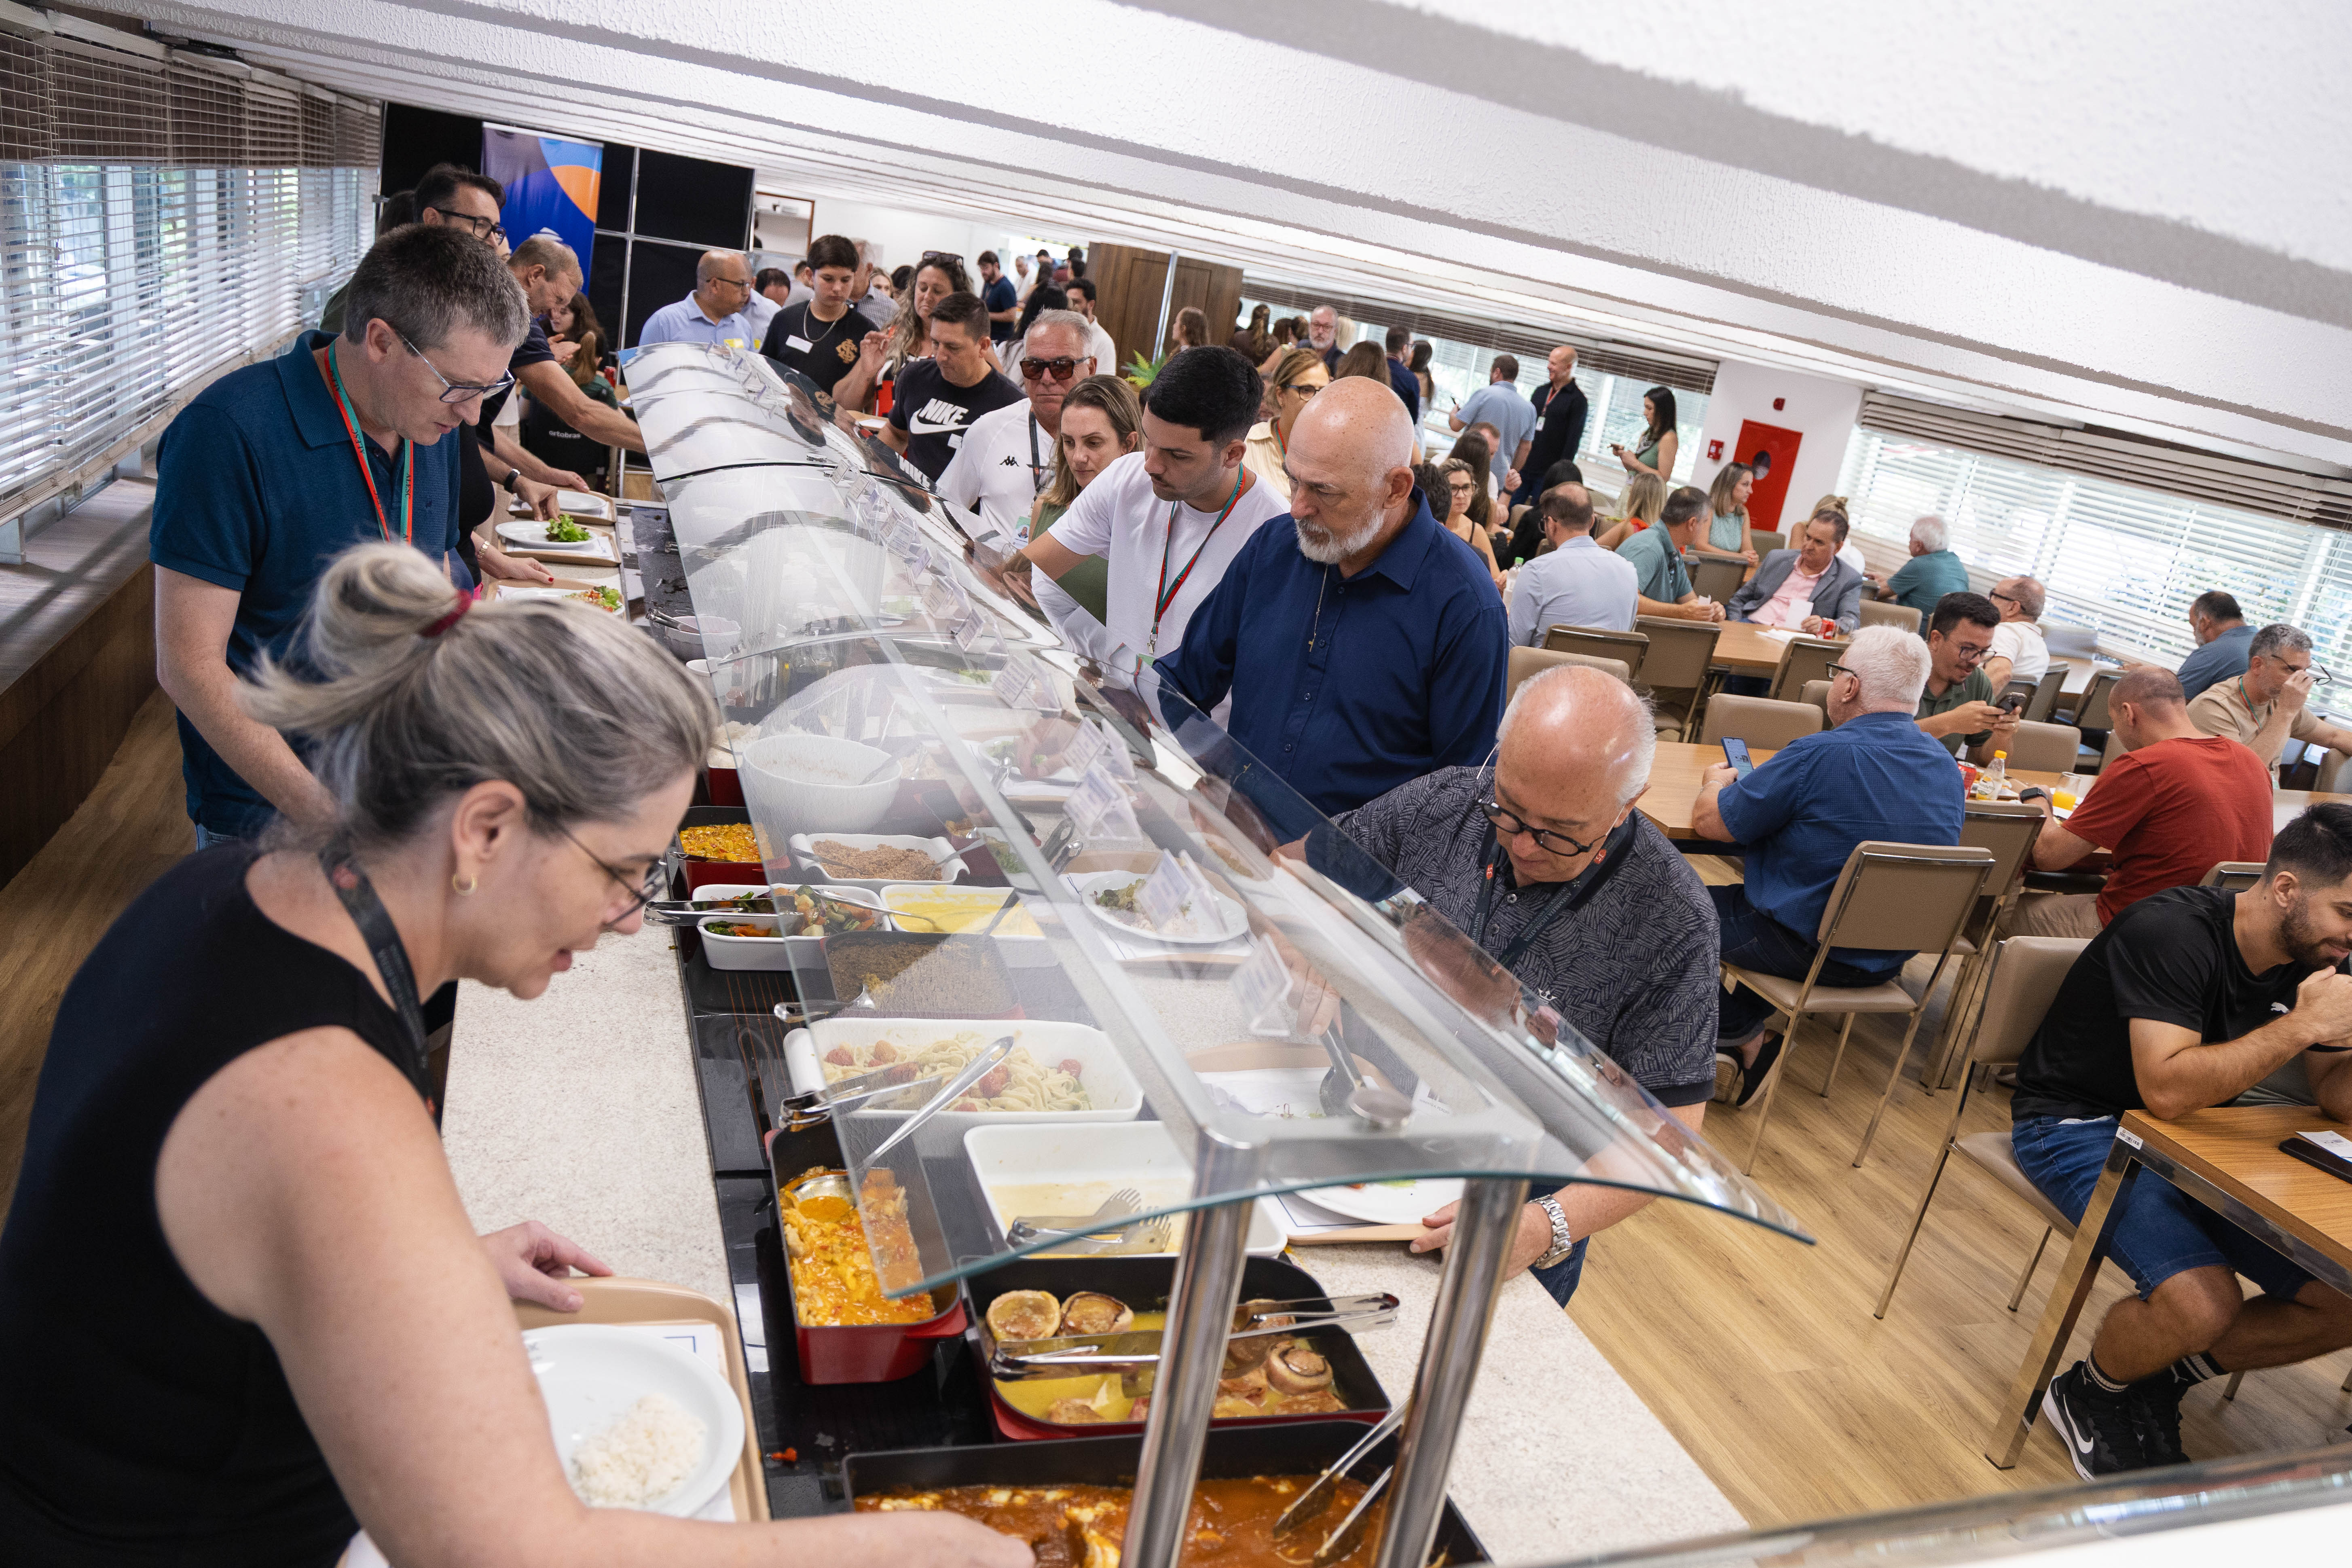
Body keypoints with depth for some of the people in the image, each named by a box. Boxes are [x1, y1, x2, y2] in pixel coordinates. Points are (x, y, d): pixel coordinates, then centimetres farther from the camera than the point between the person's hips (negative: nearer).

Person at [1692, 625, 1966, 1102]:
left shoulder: (1818, 756, -23)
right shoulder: (1946, 768, 0)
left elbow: (1709, 821, -14)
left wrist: (1717, 781, 9)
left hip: (1806, 949, -7)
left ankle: (1745, 1041, 19)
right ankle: (1741, 1033, 31)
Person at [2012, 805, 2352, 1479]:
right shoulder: (2173, 931, -23)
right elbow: (2166, 1089, -31)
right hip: (2077, 1126, -8)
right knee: (2204, 1304, -29)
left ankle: (2160, 1376, 15)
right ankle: (2088, 1395, 4)